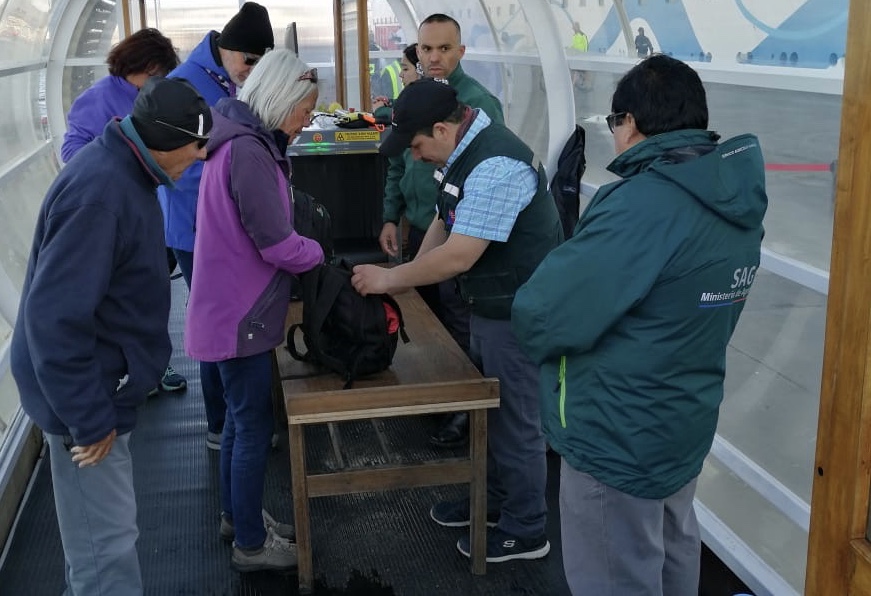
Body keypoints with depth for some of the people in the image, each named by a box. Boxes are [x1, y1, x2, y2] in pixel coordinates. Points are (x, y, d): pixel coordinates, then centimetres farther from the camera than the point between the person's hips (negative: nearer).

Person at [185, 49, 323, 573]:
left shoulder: (243, 141, 9)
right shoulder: (248, 151, -23)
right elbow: (277, 244, -23)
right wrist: (320, 255, -5)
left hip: (233, 308, 10)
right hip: (241, 313, -10)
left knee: (242, 418, 22)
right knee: (255, 427, 3)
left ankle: (238, 516, 39)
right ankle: (251, 544, 19)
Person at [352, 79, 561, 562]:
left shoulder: (495, 167, -28)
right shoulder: (463, 152, 4)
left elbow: (458, 256, -28)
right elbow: (445, 222, 13)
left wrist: (389, 279, -16)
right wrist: (406, 277, 3)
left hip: (516, 315, -10)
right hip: (488, 306, 10)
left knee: (514, 422, 5)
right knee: (488, 410, 22)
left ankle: (525, 532, 23)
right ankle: (493, 499, 42)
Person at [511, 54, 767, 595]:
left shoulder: (642, 205, -28)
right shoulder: (736, 198, 1)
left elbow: (542, 317, -28)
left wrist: (563, 262, -7)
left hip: (620, 439, -8)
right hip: (686, 424, 8)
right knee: (674, 551, 28)